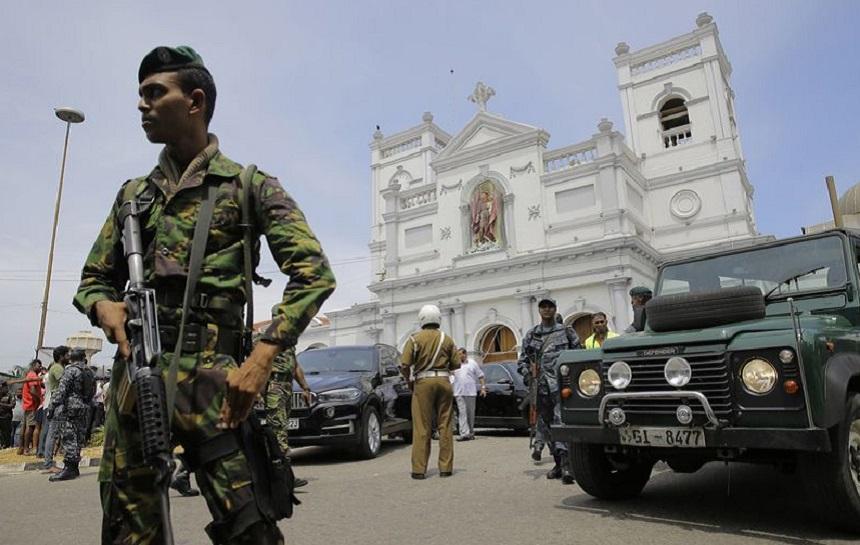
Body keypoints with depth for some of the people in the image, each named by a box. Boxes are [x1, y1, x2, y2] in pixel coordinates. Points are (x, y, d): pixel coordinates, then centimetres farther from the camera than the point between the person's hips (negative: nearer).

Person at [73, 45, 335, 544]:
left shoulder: (249, 185, 2)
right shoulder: (133, 194, 18)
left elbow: (314, 274, -8)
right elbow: (94, 280, 24)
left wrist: (262, 359, -17)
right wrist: (103, 306, -2)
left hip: (210, 377, -4)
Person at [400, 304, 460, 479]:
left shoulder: (415, 338, -1)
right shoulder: (447, 339, 7)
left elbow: (404, 365, -7)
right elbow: (456, 364, 6)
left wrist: (410, 380, 10)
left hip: (423, 382, -2)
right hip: (444, 381, 2)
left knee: (421, 428, 1)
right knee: (445, 426, 8)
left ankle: (419, 469, 2)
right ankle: (446, 468, 10)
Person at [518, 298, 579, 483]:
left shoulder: (566, 331, 6)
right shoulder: (531, 335, 12)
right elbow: (523, 359, 15)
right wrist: (526, 373, -2)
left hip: (561, 384, -4)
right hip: (542, 386, 4)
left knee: (562, 423, -15)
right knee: (546, 423, 10)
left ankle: (566, 465, -16)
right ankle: (559, 463, 22)